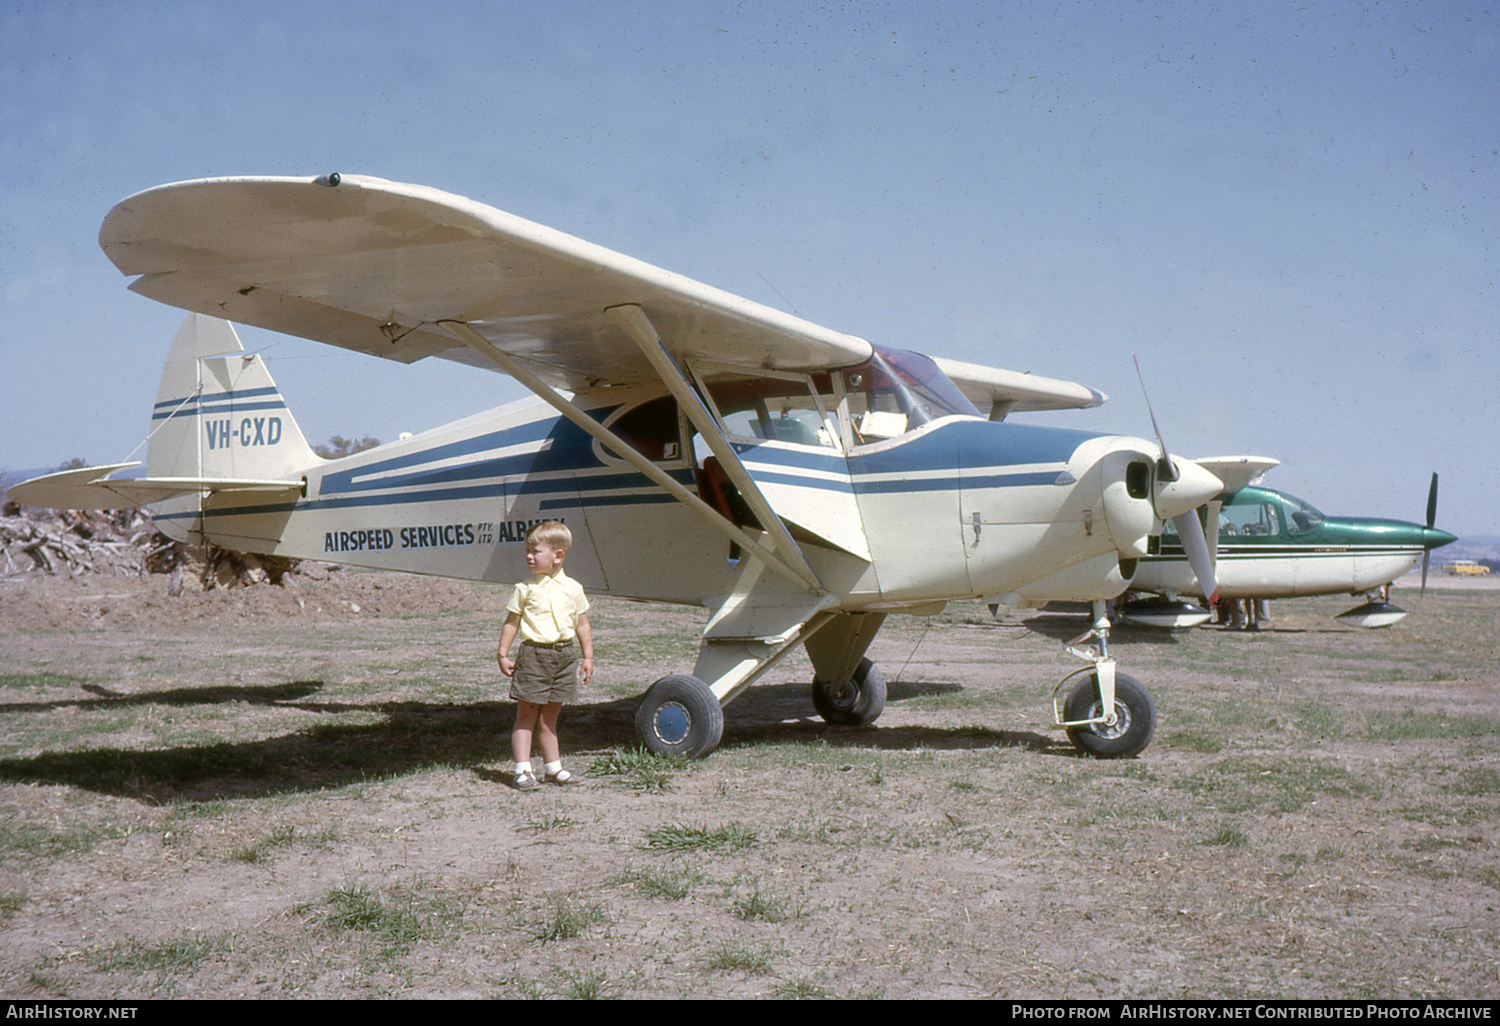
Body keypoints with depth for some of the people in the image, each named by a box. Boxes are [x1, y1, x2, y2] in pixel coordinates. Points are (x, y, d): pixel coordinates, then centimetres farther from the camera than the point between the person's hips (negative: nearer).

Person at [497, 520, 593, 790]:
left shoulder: (572, 588, 5)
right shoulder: (525, 589, -1)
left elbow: (582, 625, 12)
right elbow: (511, 622, 2)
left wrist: (587, 657, 10)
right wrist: (503, 655, -2)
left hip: (565, 654, 3)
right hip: (534, 654, -3)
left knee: (549, 717, 13)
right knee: (526, 715, -3)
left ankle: (553, 768, 21)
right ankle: (523, 771, 0)